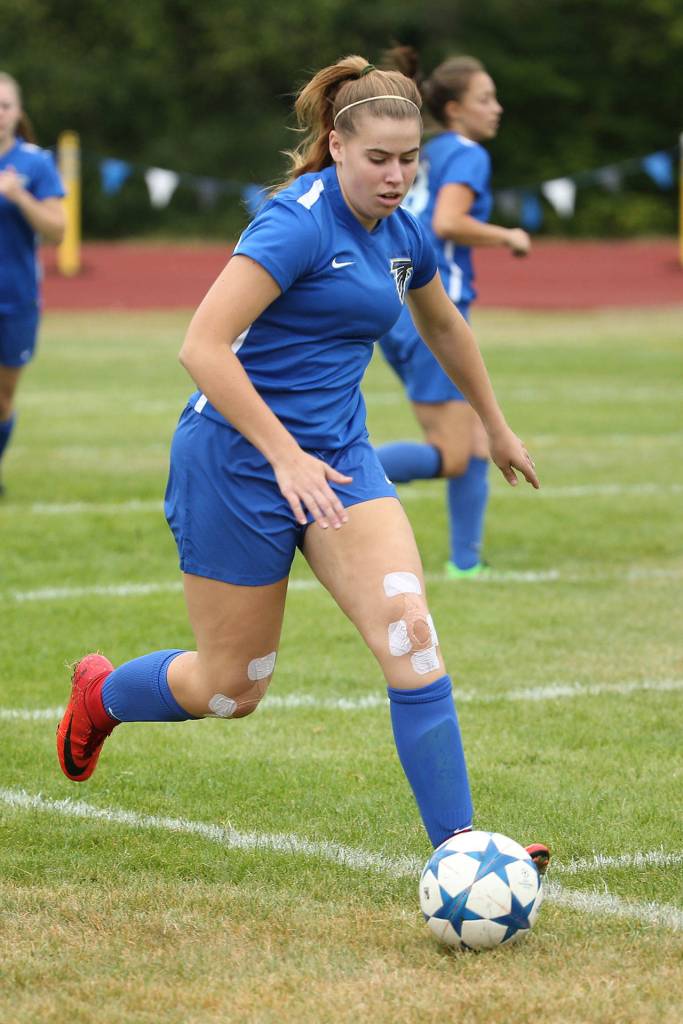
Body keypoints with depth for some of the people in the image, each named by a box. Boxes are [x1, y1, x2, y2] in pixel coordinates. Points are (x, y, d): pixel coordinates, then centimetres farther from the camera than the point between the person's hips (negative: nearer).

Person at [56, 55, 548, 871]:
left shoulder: (401, 235, 5)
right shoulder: (300, 222, -19)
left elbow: (443, 325, 27)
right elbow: (201, 347, -25)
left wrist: (496, 427, 35)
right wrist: (286, 457, -29)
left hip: (335, 454, 6)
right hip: (237, 459, -6)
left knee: (408, 630, -16)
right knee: (233, 690, 5)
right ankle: (98, 694, 37)